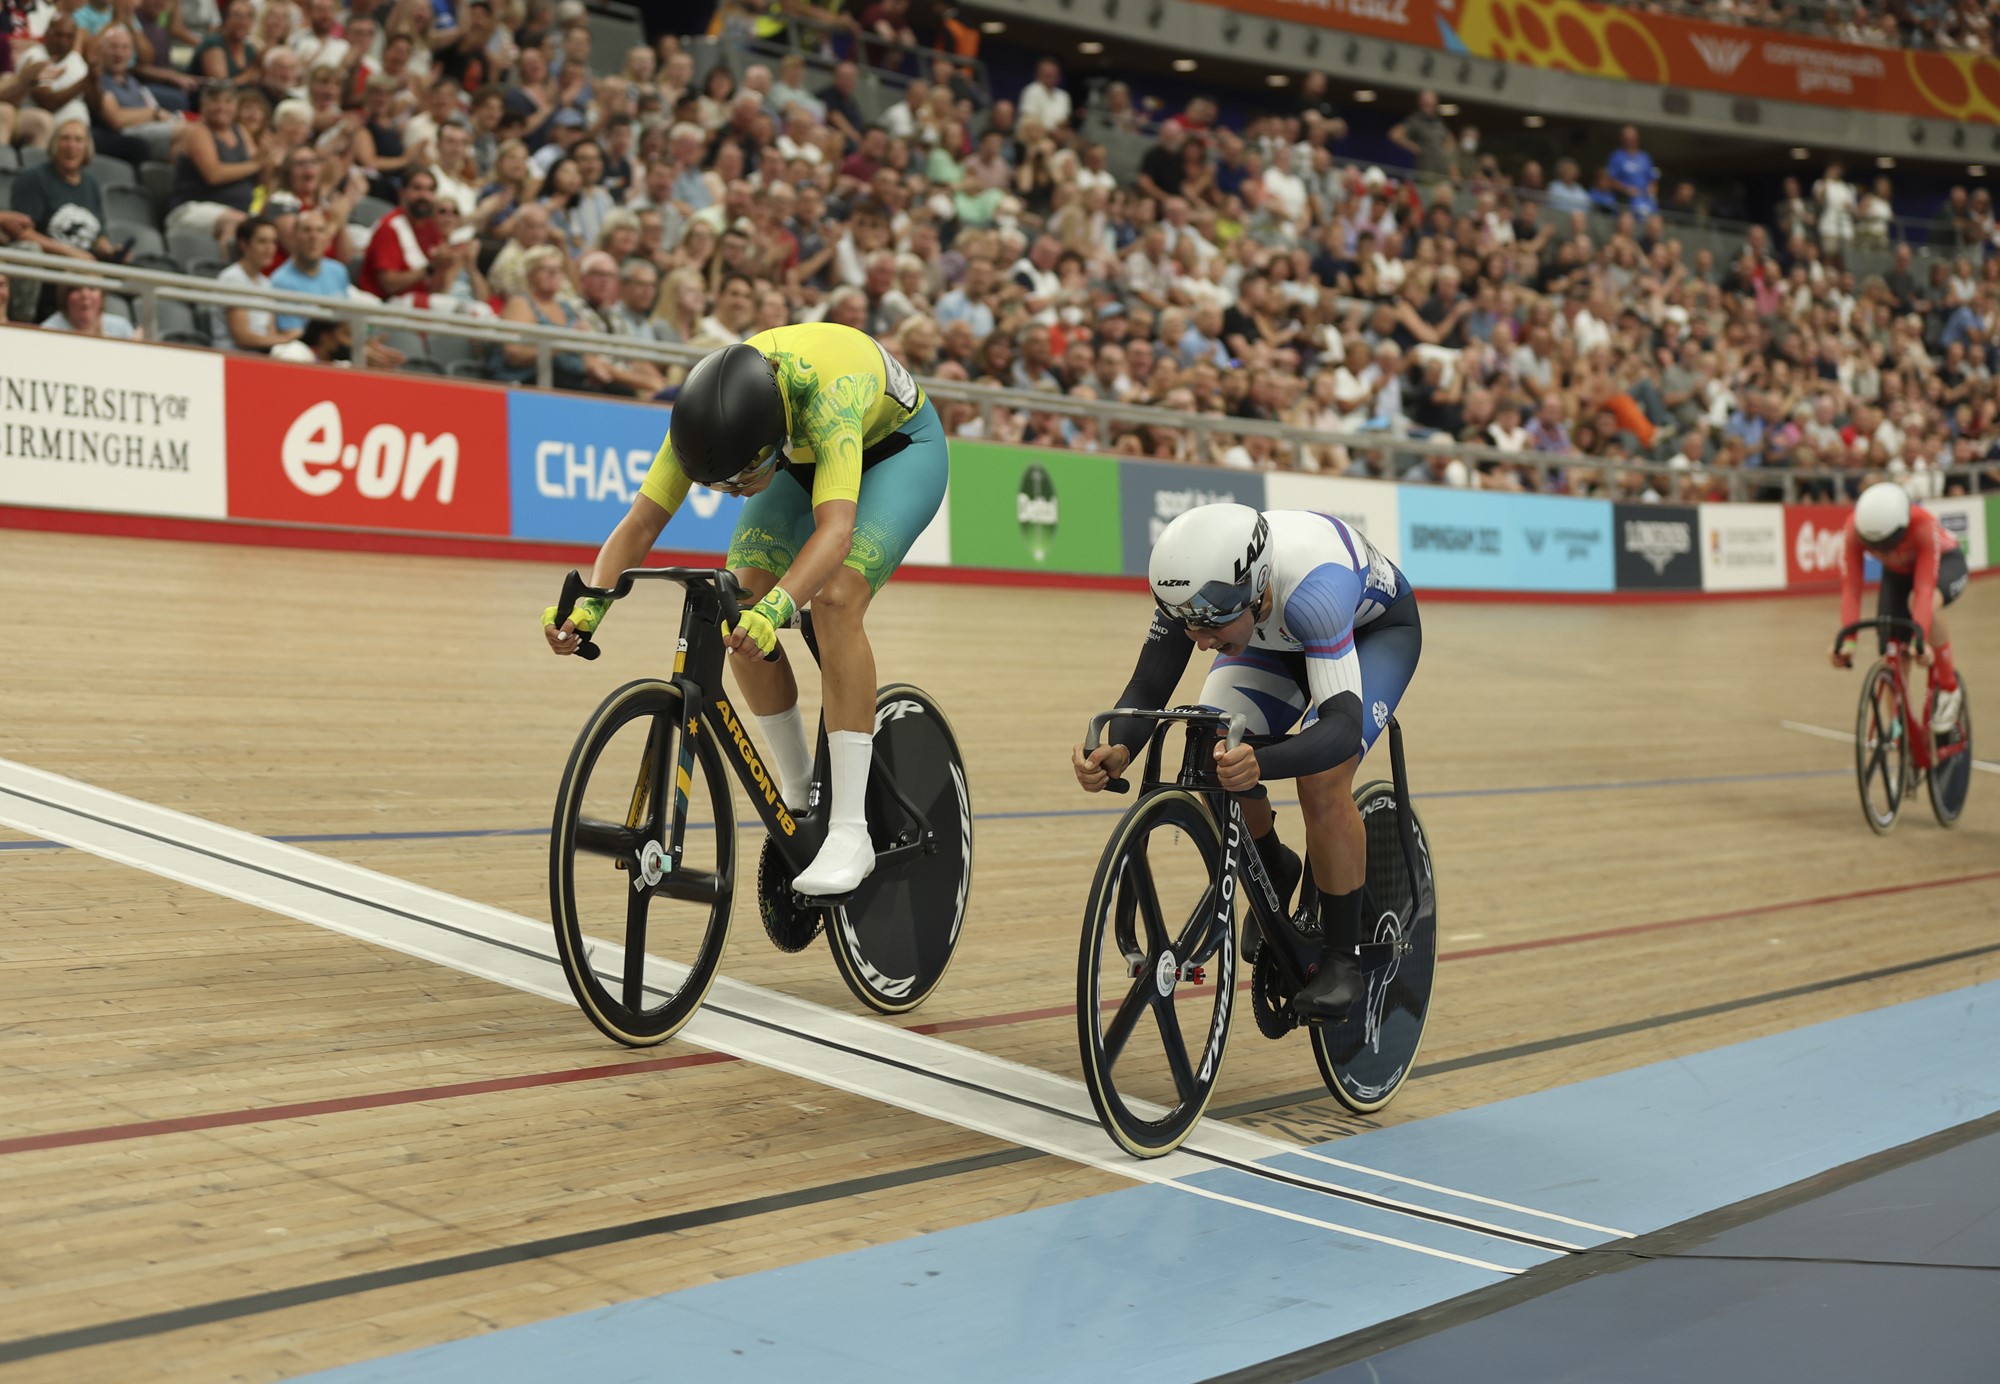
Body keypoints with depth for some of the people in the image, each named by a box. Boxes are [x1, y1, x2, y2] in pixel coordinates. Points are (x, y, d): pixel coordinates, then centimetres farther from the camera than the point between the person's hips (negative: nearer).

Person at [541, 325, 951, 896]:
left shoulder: (828, 394, -43)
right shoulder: (704, 412, -28)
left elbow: (836, 527, -54)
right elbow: (642, 521, -25)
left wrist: (776, 607, -69)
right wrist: (591, 603, -41)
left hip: (899, 447, -5)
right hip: (802, 457, 5)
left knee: (834, 598, -29)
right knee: (741, 605, -15)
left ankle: (850, 833, -27)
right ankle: (798, 792, 6)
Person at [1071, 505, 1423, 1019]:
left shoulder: (1309, 587, -46)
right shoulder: (1196, 586, -32)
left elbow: (1342, 725, -51)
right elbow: (1147, 689, -25)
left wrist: (1260, 763, -69)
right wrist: (1117, 751, -47)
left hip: (1376, 626, -5)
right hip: (1280, 636, 5)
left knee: (1322, 781, -27)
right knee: (1214, 763, -18)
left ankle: (1342, 958, -8)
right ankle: (1274, 876, 14)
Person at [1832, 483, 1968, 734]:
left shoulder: (1923, 525, -40)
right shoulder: (1855, 527, -32)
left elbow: (1924, 588, -44)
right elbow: (1850, 588, -34)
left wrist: (1920, 639, -55)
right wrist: (1847, 639, -45)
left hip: (1944, 563, -4)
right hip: (1897, 572, 4)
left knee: (1925, 602, -36)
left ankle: (1948, 687, -18)